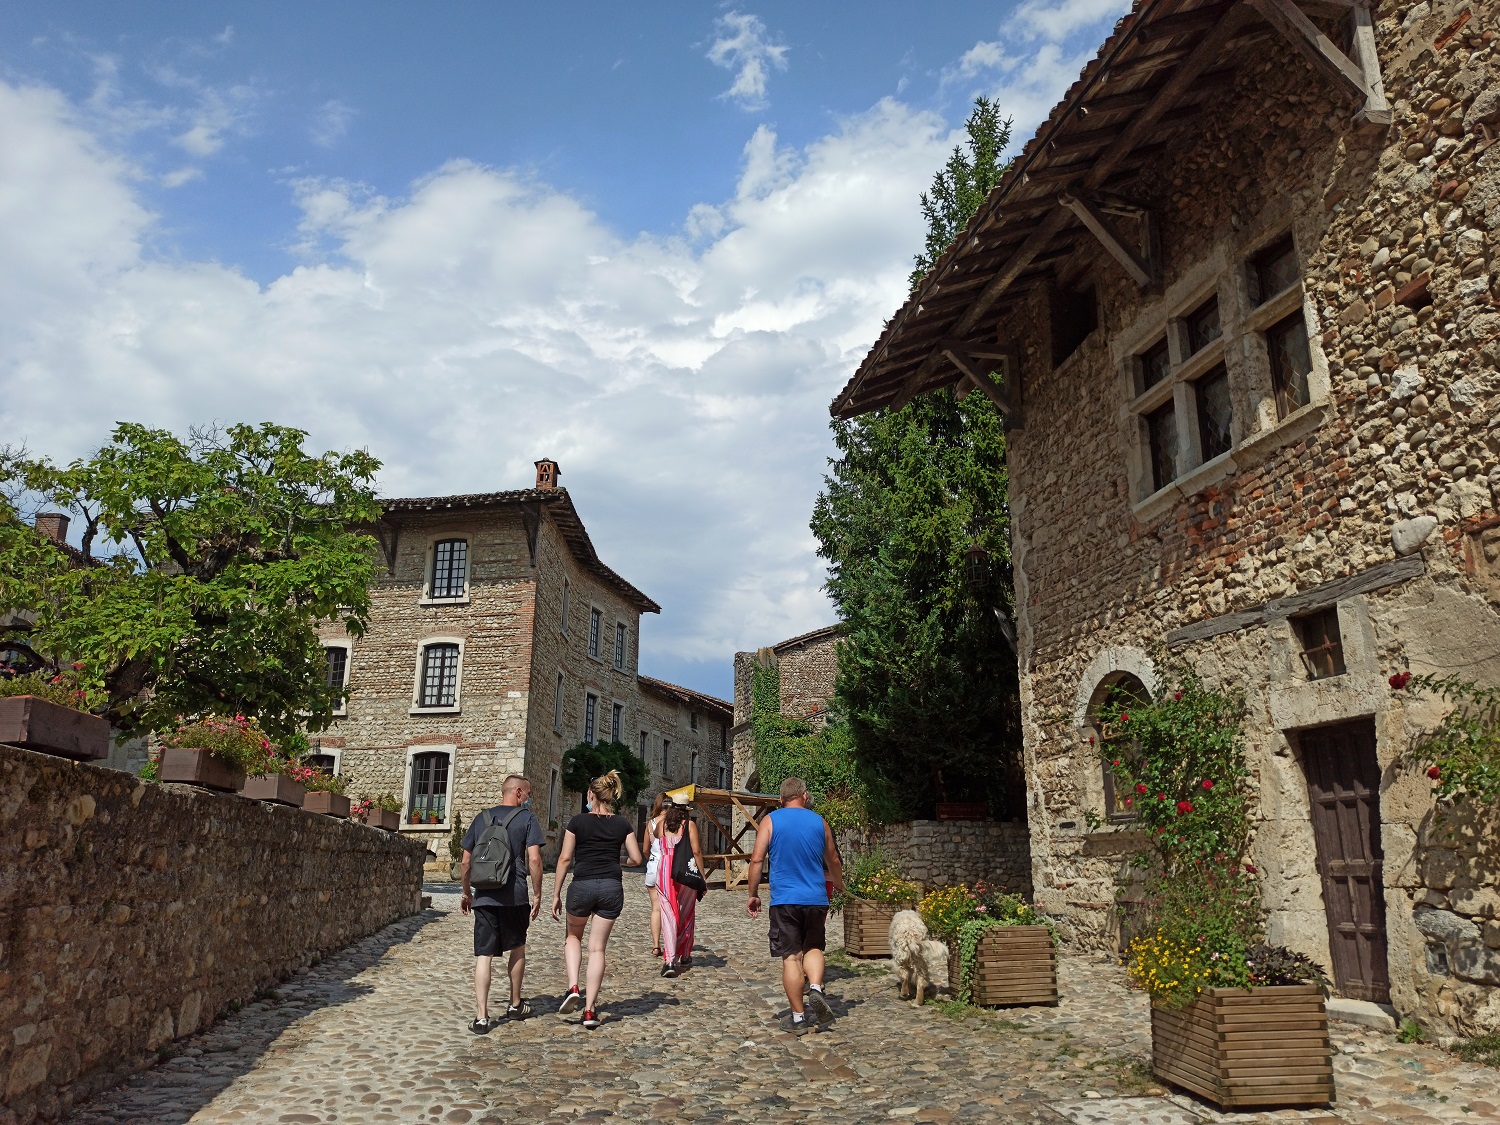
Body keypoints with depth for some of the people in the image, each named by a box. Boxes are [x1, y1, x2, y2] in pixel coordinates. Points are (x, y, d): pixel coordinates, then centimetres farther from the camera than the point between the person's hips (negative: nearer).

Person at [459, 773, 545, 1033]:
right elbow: (534, 860, -10)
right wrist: (538, 895, -2)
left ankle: (481, 1017, -3)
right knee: (517, 948, 18)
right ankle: (515, 1005, 30)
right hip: (514, 897, -2)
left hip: (483, 897, 2)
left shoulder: (482, 818, 12)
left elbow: (465, 861, 13)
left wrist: (466, 893, 25)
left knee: (483, 956, 2)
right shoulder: (527, 819, -1)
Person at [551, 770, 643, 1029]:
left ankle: (573, 988, 4)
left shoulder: (578, 821, -1)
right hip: (612, 888, 2)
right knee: (598, 947, 8)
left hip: (582, 886, -2)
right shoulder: (622, 824, 5)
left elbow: (565, 858, -3)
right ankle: (590, 1010, 6)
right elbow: (637, 859, 4)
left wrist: (556, 894, 3)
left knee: (574, 936, 24)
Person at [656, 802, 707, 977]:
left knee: (668, 915, 0)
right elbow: (696, 851, -6)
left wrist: (663, 814, 40)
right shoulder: (689, 824, -1)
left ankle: (670, 960, -11)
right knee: (686, 915, 15)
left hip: (665, 871, 1)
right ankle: (684, 956, 26)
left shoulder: (662, 824, 6)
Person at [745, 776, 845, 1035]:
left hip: (784, 900, -2)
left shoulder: (770, 821, 0)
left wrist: (753, 895, 4)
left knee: (791, 957, 3)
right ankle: (816, 988, -6)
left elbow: (756, 860, -6)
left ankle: (798, 1018, 6)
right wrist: (839, 884, 37)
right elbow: (833, 861, 19)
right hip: (816, 898, 2)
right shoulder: (819, 822, 7)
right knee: (813, 948, 19)